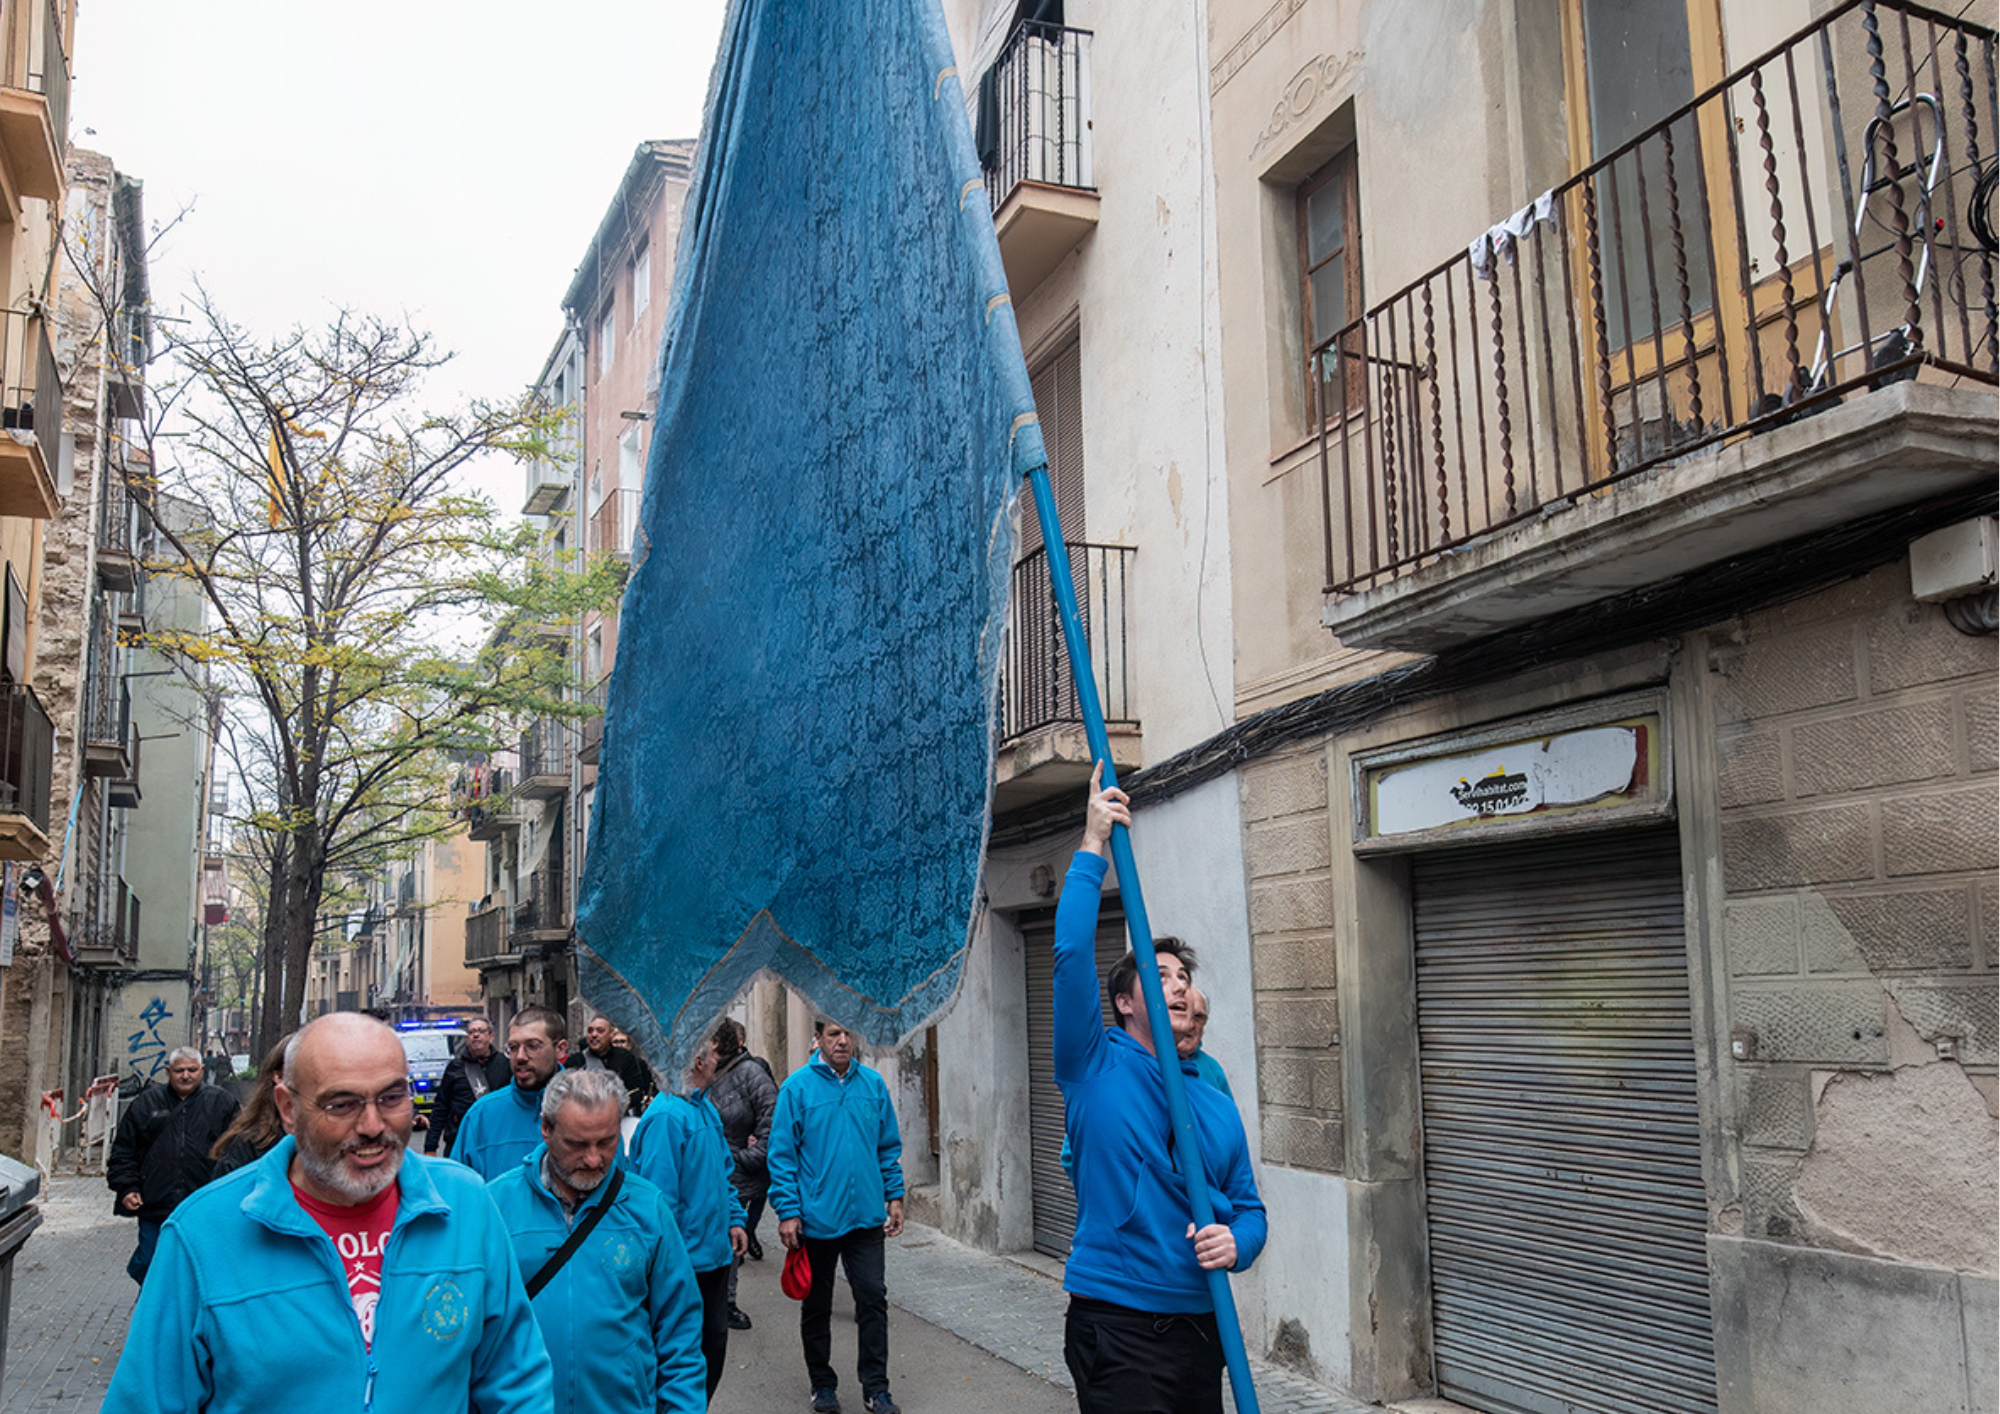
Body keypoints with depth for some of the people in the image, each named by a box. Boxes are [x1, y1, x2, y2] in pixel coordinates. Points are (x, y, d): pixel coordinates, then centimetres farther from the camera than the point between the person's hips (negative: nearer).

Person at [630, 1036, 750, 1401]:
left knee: (714, 1344, 19)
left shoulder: (705, 1108, 10)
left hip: (715, 1254, 9)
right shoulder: (667, 1116, -22)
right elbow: (658, 1193, -23)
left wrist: (734, 1219, 14)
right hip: (687, 1261, -9)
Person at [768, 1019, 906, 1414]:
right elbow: (782, 1154, -8)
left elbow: (889, 1146, 11)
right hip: (816, 1218, -2)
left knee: (873, 1299, 0)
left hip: (866, 1216, 2)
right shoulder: (797, 1087, -8)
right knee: (816, 1306, 12)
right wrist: (787, 1211, -12)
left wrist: (894, 1196, 6)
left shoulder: (873, 1084, 3)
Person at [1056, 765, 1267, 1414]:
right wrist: (1094, 848, -14)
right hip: (1116, 1329, -5)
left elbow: (1248, 1207, 13)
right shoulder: (1096, 1067, -3)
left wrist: (1235, 1244, -11)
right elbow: (1072, 957, -15)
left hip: (1200, 1327, 5)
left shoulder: (1216, 1103, 12)